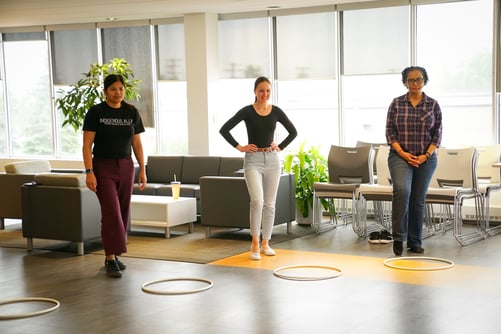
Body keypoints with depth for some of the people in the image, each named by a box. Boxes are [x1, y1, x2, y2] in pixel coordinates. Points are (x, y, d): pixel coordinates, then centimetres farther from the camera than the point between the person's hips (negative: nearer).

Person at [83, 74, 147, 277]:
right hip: (103, 167, -4)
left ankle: (113, 255, 20)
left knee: (123, 213, 8)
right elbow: (87, 145, -10)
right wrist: (89, 172, -17)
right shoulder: (96, 112, -8)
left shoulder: (132, 112, 4)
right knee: (111, 212, -13)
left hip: (125, 167, 5)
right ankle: (110, 260, -11)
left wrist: (142, 170, 3)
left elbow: (137, 144, 8)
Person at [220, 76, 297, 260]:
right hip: (253, 159, -3)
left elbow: (293, 132, 14)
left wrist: (280, 147, 5)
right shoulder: (247, 111, -6)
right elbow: (224, 130, -6)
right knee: (257, 200, -19)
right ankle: (255, 243, -11)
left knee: (269, 204, 6)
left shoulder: (276, 111, 3)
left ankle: (265, 243, 17)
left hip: (272, 159, 3)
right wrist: (238, 147, -7)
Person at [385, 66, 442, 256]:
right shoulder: (396, 103, 2)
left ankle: (414, 242, 16)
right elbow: (390, 132, 0)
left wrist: (426, 155, -10)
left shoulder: (433, 105, 4)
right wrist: (402, 152, -12)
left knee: (418, 200, 6)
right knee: (402, 190, -25)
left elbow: (438, 134, 3)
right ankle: (398, 237, -18)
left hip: (426, 159, 2)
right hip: (400, 156, -2)